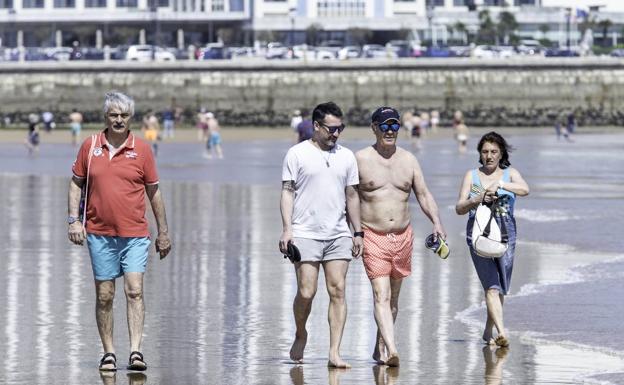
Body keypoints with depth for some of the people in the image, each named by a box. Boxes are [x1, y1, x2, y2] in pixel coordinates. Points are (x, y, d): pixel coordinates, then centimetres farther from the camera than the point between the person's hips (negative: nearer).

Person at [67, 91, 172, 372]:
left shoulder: (141, 149, 1)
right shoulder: (90, 146, 4)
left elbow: (154, 191, 7)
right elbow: (76, 183, 12)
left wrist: (163, 231, 9)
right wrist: (74, 219, 0)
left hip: (134, 234, -1)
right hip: (99, 234, 1)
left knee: (134, 291, -12)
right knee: (104, 296, 4)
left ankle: (136, 352, -15)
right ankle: (108, 353, 12)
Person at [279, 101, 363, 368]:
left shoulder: (346, 156, 13)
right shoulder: (298, 154, 1)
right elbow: (287, 192, 0)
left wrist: (358, 232, 14)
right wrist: (287, 229, -9)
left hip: (338, 235, 3)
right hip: (305, 234, -3)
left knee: (337, 291, -5)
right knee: (306, 292, -8)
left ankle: (334, 353, -5)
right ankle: (300, 335, 20)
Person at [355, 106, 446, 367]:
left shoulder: (408, 160, 9)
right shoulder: (360, 159, -2)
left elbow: (423, 194, 9)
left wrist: (436, 222, -6)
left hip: (403, 236, 5)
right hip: (373, 237, -5)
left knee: (393, 297, 13)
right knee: (381, 295, -16)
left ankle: (379, 348, 26)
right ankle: (391, 350, -27)